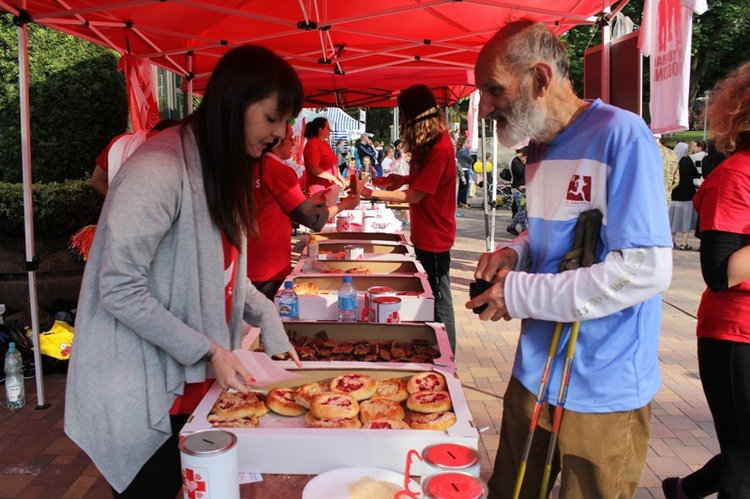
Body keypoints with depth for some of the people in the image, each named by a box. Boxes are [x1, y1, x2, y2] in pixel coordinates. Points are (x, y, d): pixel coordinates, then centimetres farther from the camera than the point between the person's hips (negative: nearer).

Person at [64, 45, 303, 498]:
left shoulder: (222, 168, 8)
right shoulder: (160, 170, -22)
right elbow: (119, 290, -22)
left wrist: (267, 317, 1)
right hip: (142, 398, -8)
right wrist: (206, 351, -20)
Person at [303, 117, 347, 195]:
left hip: (329, 188, 9)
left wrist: (342, 180, 15)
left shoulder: (324, 143, 15)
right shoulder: (313, 144, -13)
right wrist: (334, 179, -20)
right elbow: (314, 169, -22)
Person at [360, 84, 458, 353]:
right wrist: (402, 179, 3)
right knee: (431, 297, 18)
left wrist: (373, 193, -13)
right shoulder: (432, 143, 9)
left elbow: (414, 195, -20)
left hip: (434, 238, -10)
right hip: (425, 234, 10)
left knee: (439, 301, 2)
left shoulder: (440, 148, -21)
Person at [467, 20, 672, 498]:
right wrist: (515, 253, -2)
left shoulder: (621, 135, -18)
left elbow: (646, 269, -25)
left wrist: (519, 293, -20)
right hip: (535, 378, 7)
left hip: (603, 393, -7)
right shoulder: (540, 148, 8)